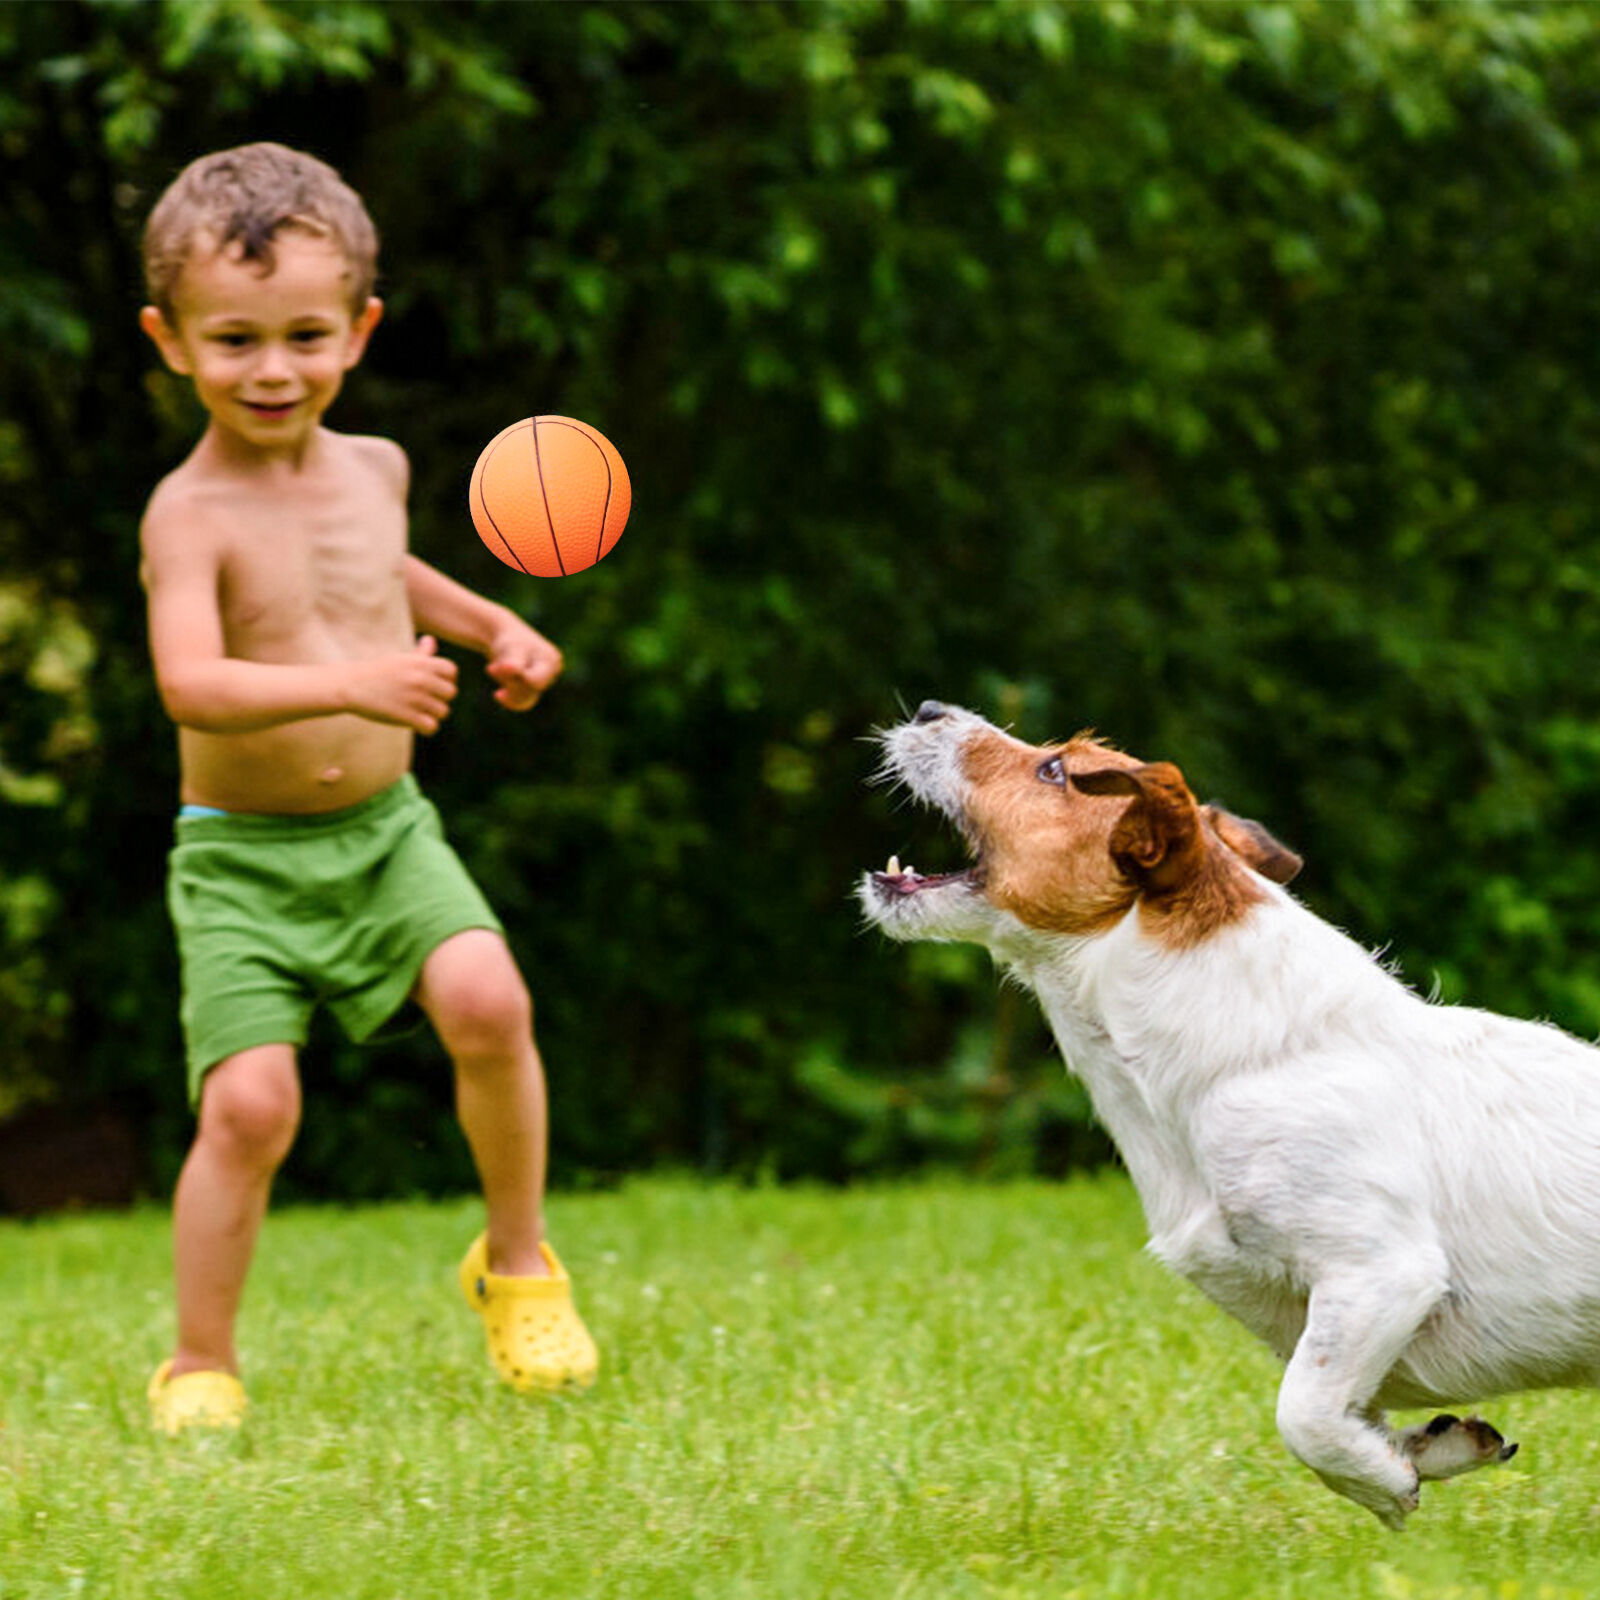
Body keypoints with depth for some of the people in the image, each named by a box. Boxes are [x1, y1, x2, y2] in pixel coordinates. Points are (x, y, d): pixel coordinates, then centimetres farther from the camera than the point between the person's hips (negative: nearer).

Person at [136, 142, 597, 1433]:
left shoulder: (373, 468, 5)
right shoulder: (191, 513, -15)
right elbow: (190, 685, -31)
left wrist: (487, 622, 19)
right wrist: (344, 684, -43)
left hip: (384, 830, 4)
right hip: (242, 856, -4)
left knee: (488, 1000, -20)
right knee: (250, 1101, -16)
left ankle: (518, 1262, 2)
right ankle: (201, 1367, 4)